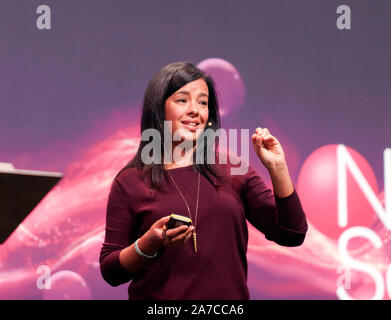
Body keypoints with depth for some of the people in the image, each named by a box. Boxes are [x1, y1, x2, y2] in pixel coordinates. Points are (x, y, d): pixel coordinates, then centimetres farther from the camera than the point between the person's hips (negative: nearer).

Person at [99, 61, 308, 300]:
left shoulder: (232, 170, 8)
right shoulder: (130, 183, 3)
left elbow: (291, 236, 4)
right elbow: (110, 272, 2)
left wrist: (277, 168, -4)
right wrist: (149, 244, -14)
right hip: (158, 297, 1)